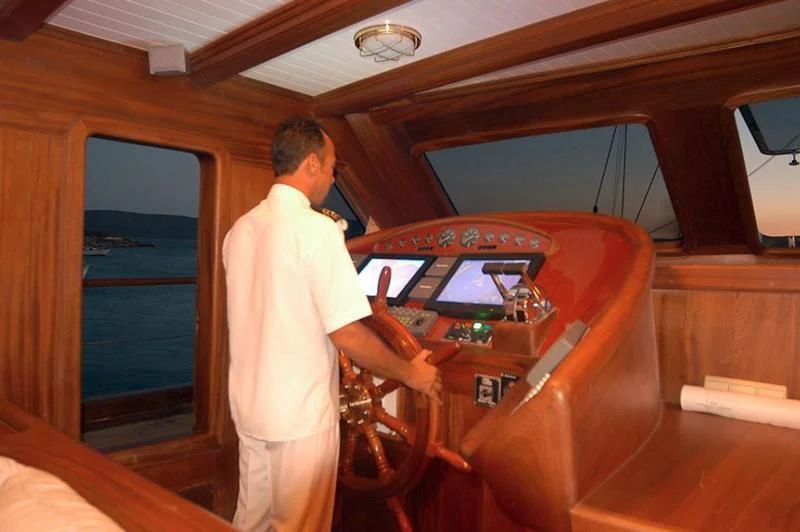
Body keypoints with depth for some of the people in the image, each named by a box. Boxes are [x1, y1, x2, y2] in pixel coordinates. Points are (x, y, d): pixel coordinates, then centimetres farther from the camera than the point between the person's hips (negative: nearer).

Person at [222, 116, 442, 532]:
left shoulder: (240, 229, 4)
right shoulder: (316, 228, -18)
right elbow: (347, 334, -21)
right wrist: (411, 373, -6)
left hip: (249, 406, 7)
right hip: (300, 413, -7)